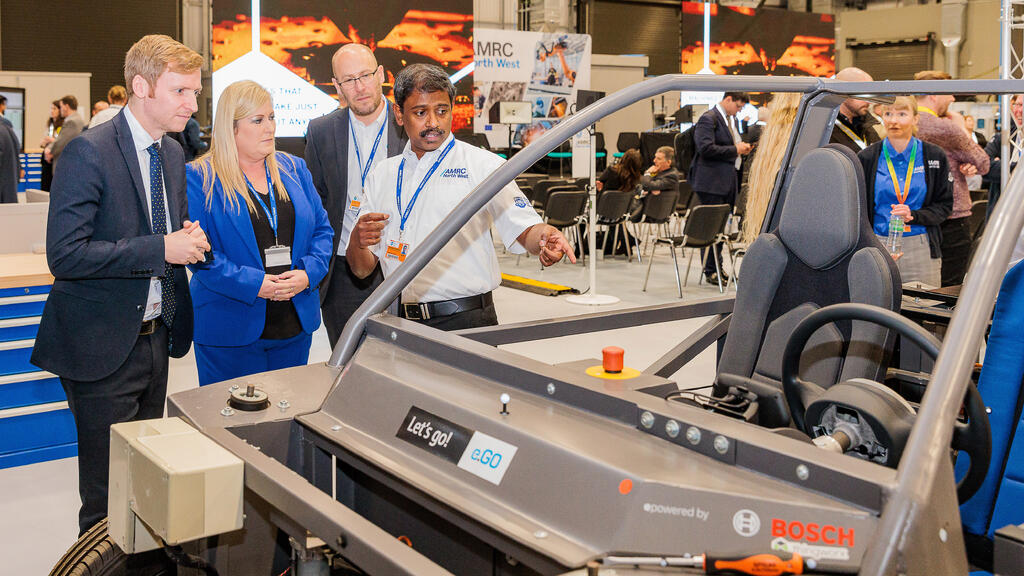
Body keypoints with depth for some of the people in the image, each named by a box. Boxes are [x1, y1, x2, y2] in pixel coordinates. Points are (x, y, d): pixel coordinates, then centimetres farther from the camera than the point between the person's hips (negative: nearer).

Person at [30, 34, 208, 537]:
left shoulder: (172, 154, 9)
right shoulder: (88, 152, -15)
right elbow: (65, 255, -22)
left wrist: (187, 239, -3)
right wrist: (161, 249, -24)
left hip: (155, 338, 7)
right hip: (104, 345, -7)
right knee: (109, 491, 4)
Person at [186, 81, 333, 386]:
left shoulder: (294, 169, 10)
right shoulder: (200, 178, -6)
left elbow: (322, 229, 9)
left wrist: (308, 273, -9)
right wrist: (254, 284, -20)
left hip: (295, 326, 5)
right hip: (229, 330, -5)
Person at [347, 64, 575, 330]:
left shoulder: (482, 164, 2)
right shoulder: (382, 176, 14)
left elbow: (525, 229, -9)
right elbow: (362, 269, 13)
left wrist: (545, 238, -31)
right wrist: (357, 242, -8)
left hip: (467, 321, -4)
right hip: (402, 322, 4)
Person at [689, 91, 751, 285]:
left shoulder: (730, 119, 19)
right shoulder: (709, 119, -11)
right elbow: (706, 148, -22)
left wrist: (741, 148, 9)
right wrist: (735, 150, -16)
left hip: (727, 181, 9)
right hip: (711, 182, -9)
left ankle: (718, 268, 19)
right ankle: (710, 271, 1)